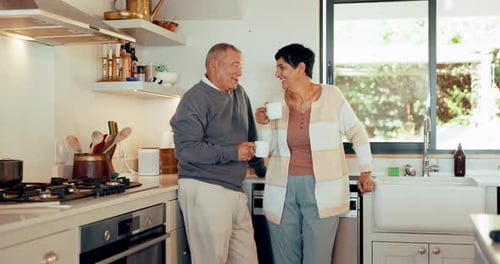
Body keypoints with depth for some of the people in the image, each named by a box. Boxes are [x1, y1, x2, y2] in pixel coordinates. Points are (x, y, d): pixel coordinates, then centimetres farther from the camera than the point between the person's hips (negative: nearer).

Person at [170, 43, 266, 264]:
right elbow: (185, 149, -18)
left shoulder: (239, 94, 15)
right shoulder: (195, 99, -8)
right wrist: (233, 153, -14)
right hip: (205, 190, -7)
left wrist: (262, 170, 27)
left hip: (235, 191, 7)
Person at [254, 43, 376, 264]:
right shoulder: (277, 104, 7)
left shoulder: (332, 96, 0)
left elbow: (357, 133, 8)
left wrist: (365, 172, 5)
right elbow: (270, 149, 12)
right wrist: (264, 125, -6)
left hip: (322, 190, -3)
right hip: (283, 190, 3)